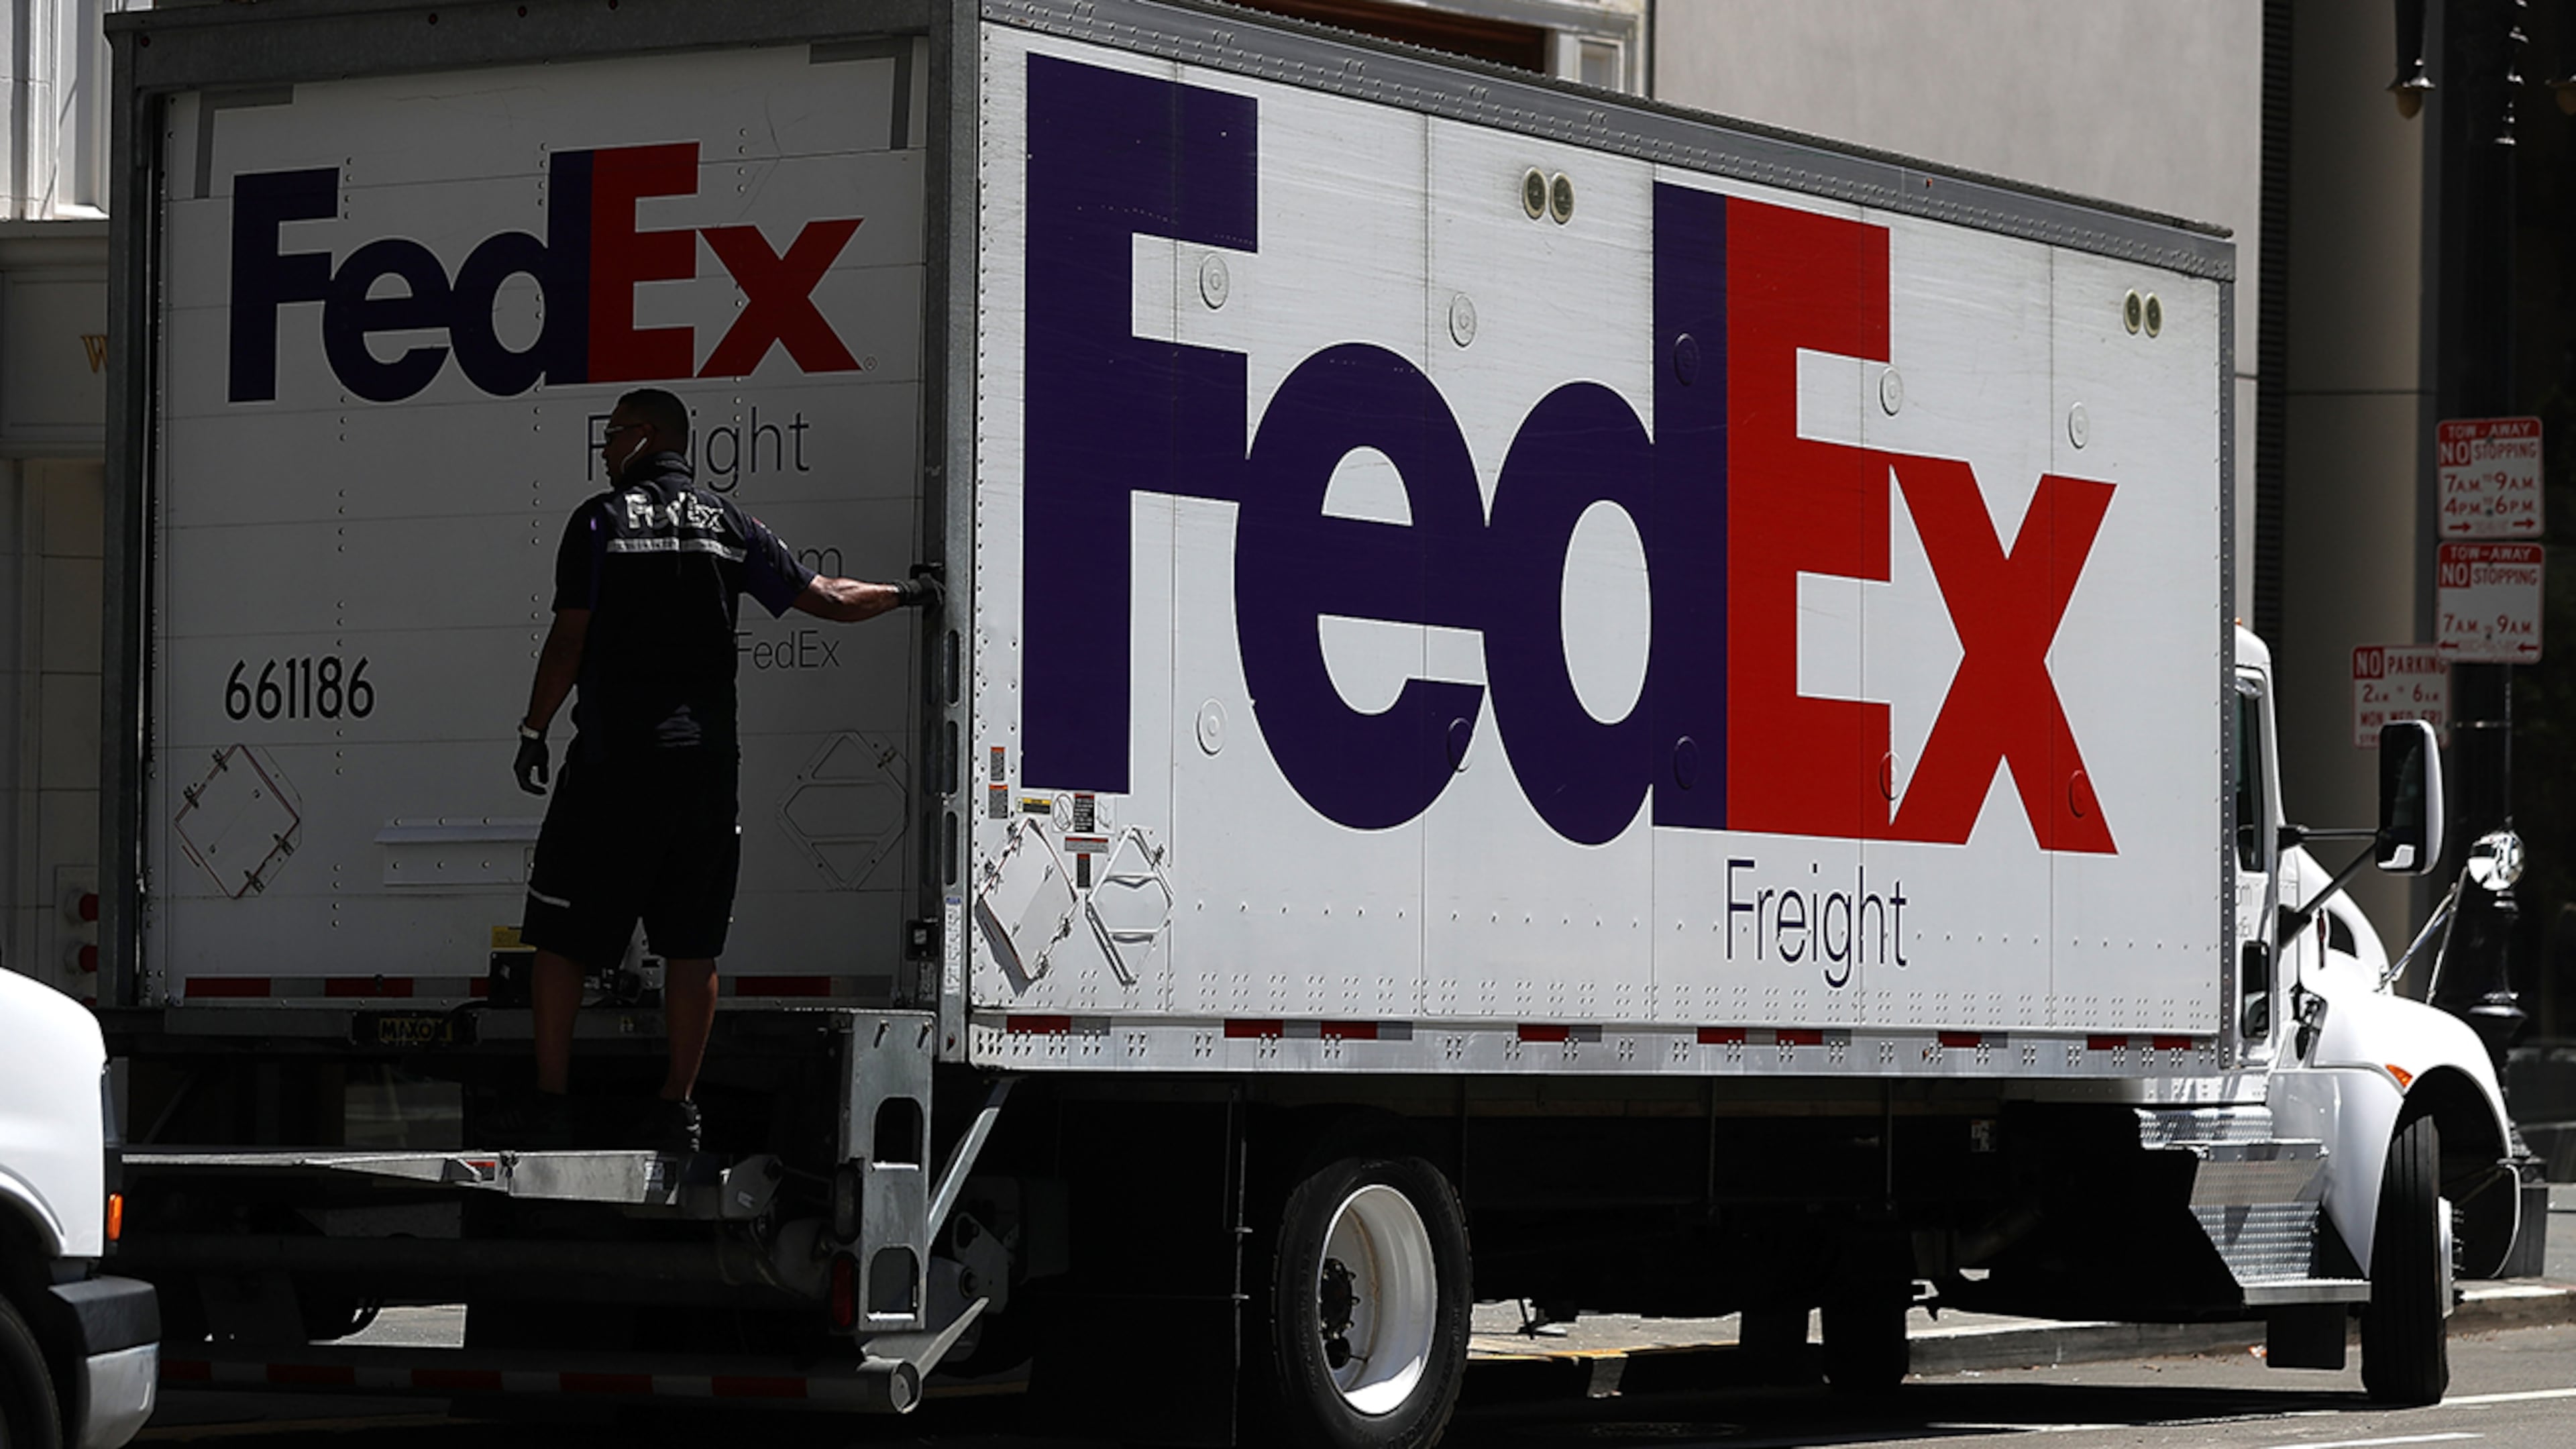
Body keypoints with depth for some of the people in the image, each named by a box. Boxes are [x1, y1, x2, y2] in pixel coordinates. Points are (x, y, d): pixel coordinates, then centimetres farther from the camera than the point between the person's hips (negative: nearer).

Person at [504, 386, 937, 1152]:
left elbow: (569, 640, -6)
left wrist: (533, 730, 3)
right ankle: (677, 1108, 5)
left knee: (560, 936, 3)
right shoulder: (729, 525, 9)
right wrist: (903, 593, 28)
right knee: (691, 945, 8)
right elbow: (826, 600, 11)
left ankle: (550, 1101, -1)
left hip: (614, 762, -4)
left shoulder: (602, 521, -1)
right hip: (706, 762, 4)